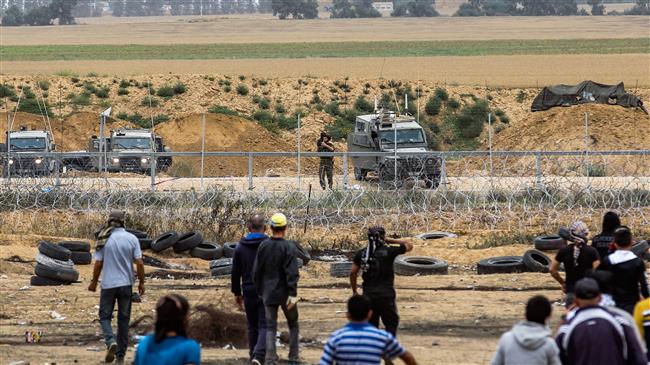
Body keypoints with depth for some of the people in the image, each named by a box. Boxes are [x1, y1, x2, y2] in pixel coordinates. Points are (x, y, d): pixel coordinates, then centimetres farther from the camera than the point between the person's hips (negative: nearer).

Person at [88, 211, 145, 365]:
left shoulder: (104, 240, -6)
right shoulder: (132, 239, -4)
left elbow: (98, 264, -5)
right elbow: (140, 263, -6)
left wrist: (94, 282, 9)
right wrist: (142, 283, 5)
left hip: (108, 284, -1)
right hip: (126, 284, 1)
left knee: (105, 316, 10)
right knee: (124, 319, 11)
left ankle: (111, 342, -17)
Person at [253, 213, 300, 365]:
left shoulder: (263, 246, -1)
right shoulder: (289, 248, -12)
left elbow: (256, 271, 4)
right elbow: (292, 273, -17)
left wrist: (259, 290, 15)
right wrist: (293, 294, -18)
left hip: (269, 293, 3)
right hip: (285, 293, -3)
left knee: (270, 327, 6)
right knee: (293, 324, 15)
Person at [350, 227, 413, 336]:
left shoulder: (361, 254, 3)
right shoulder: (389, 252, -7)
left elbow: (353, 273, 4)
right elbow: (409, 246, 6)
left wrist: (354, 292, 15)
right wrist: (390, 241, 10)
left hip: (368, 294, 4)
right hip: (386, 295, -3)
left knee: (371, 324, 13)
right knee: (391, 323, 6)